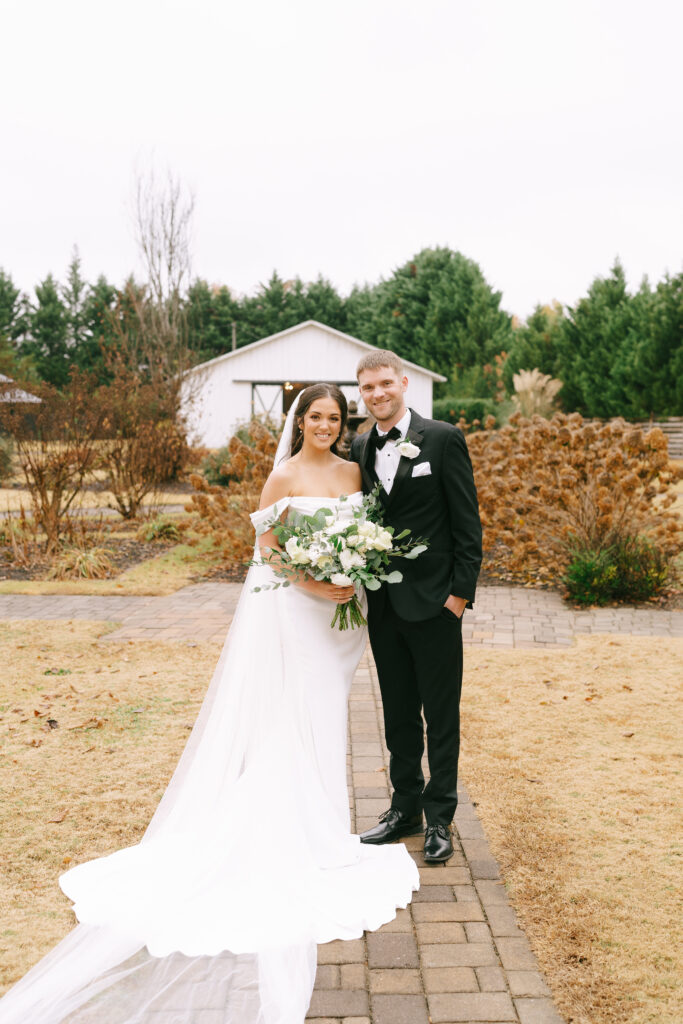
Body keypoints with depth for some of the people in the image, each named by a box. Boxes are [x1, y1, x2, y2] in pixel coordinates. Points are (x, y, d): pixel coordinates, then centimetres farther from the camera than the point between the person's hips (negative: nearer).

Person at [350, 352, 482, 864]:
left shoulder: (443, 438, -7)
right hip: (384, 604, 5)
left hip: (434, 601, -5)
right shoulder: (360, 449, 9)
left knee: (441, 715, 5)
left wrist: (461, 590, -13)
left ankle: (439, 820, 16)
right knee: (399, 714, 15)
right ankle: (405, 807, 28)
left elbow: (467, 521, -8)